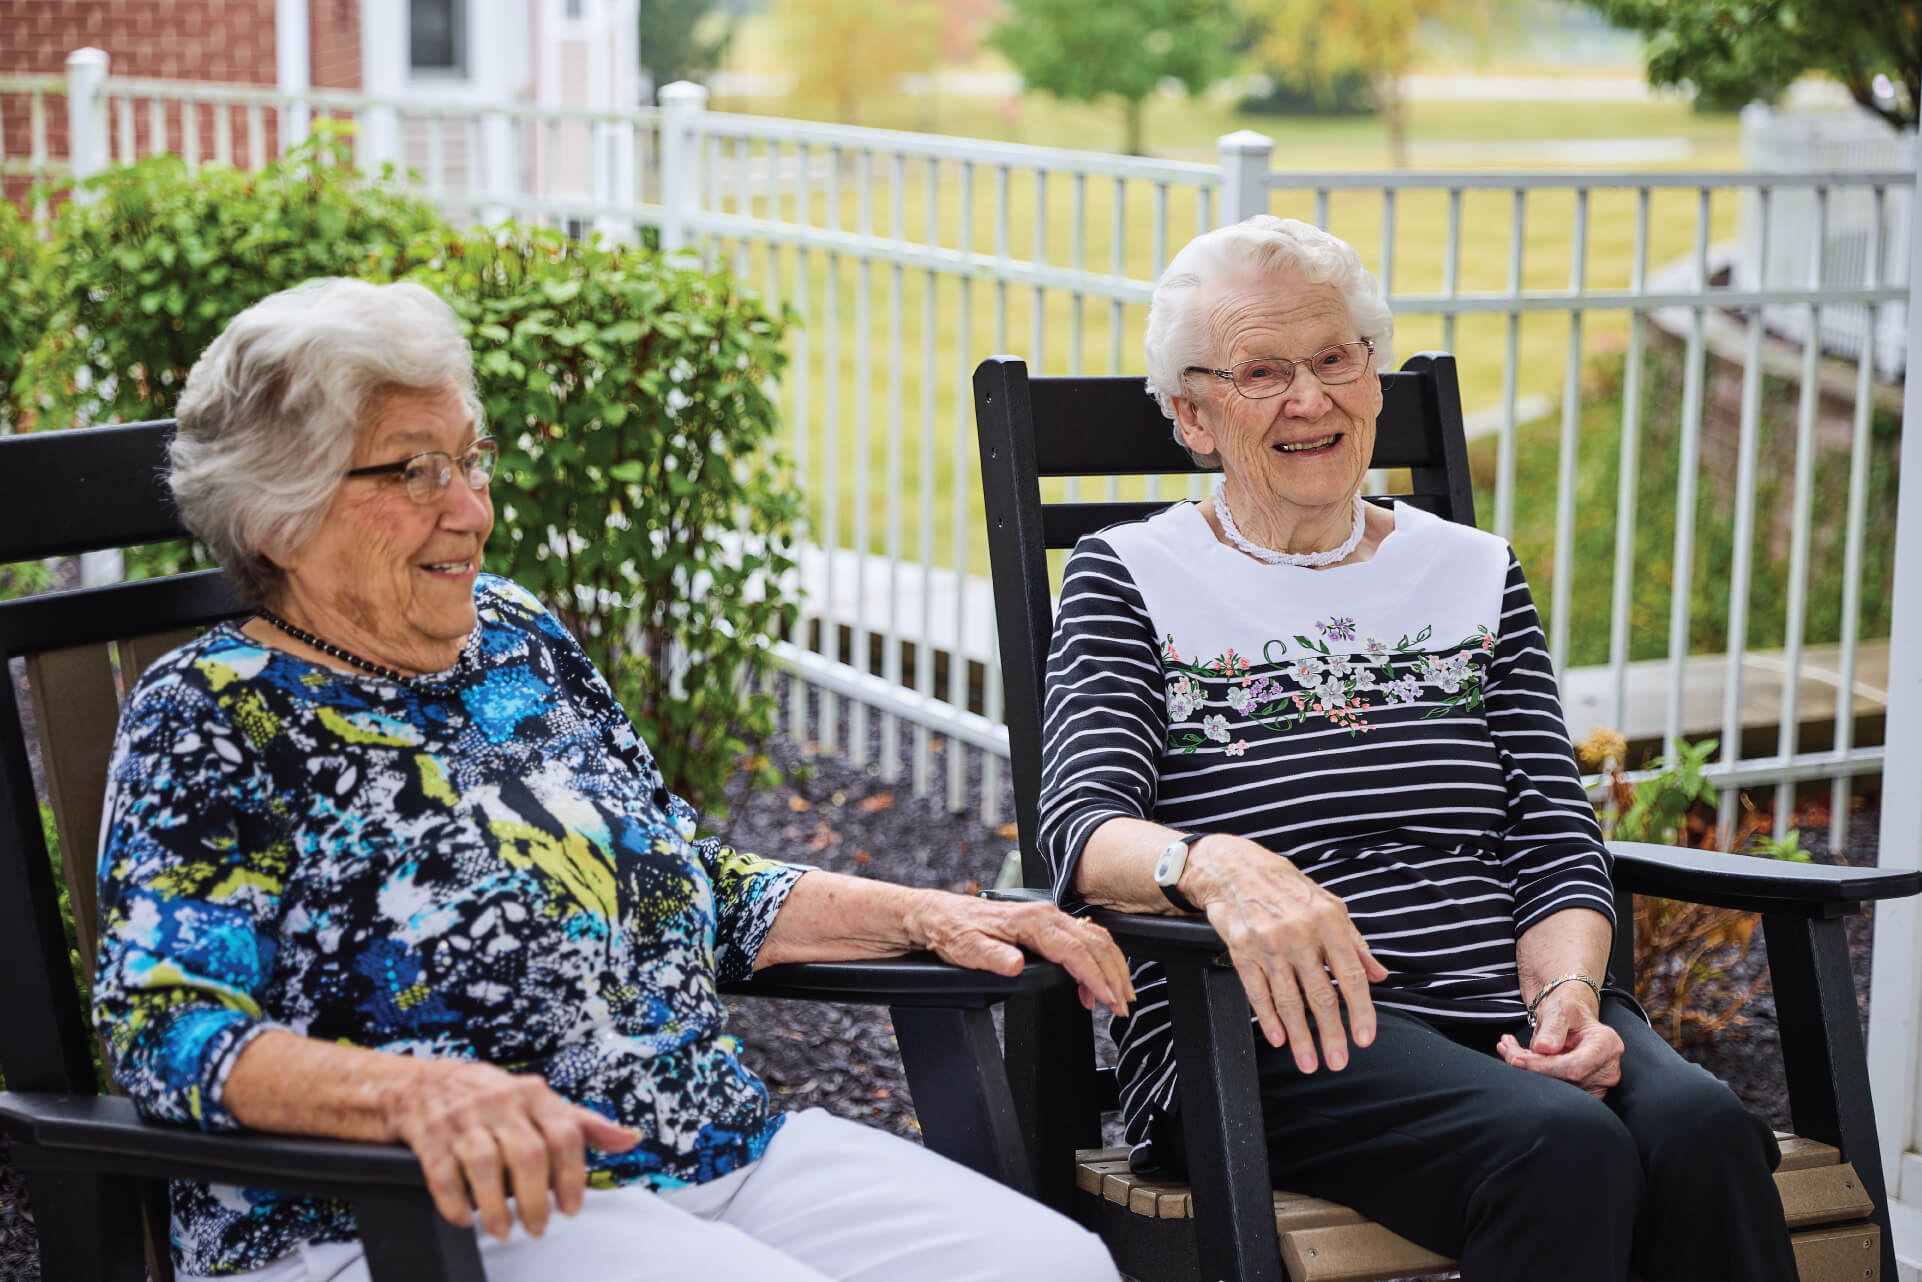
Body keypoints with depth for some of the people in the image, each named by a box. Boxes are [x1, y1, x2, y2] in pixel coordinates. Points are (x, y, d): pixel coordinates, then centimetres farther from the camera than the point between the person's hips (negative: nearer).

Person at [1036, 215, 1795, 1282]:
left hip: (1501, 1009, 4)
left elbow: (1557, 842, 13)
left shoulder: (1477, 577, 19)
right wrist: (1215, 865, -32)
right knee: (1560, 1147, -32)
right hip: (1269, 1033, -4)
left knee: (1700, 1132, -28)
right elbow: (1081, 825, -8)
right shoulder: (1127, 581, 8)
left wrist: (1567, 992, -10)